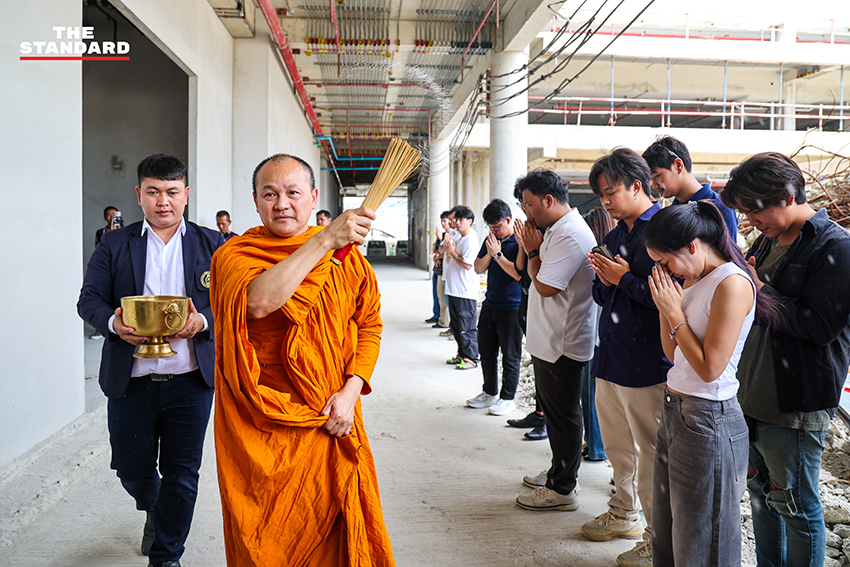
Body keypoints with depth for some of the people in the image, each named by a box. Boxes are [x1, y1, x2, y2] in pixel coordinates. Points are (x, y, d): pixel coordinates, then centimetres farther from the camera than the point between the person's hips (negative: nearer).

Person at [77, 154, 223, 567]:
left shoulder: (212, 246, 4)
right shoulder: (113, 246, 6)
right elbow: (89, 300, 2)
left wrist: (202, 321, -20)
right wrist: (114, 323, -20)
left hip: (191, 381, -1)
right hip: (130, 380, 1)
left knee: (181, 475, 5)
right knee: (132, 470, 13)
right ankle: (154, 510, 48)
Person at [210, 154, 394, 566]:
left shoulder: (346, 256, 4)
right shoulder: (234, 256, -5)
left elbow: (369, 326, 8)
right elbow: (257, 301, -28)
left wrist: (351, 391, -6)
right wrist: (324, 241, -28)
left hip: (332, 425, 2)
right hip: (262, 430, -2)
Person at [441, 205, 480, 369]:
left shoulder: (471, 240, -15)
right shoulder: (454, 234, 10)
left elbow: (467, 264, -19)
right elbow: (441, 250, 20)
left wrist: (453, 252, -12)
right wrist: (445, 246, -1)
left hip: (466, 291, -9)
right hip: (453, 288, 9)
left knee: (467, 327, -3)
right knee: (455, 325, 17)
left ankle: (471, 358, 6)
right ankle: (462, 354, 28)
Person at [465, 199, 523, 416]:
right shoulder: (491, 240, 10)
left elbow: (518, 273, -22)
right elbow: (478, 269, 10)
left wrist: (498, 254, -20)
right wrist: (489, 253, -7)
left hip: (512, 308, -7)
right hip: (490, 304, 7)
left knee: (510, 356, 3)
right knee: (486, 351, 15)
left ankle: (507, 398, 16)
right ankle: (490, 392, 30)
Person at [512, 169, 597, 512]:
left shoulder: (570, 235, -21)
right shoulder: (557, 230, 13)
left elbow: (545, 286, -22)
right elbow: (538, 278, 17)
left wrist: (533, 250, -10)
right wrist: (530, 247, 4)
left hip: (562, 345, -11)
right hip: (548, 341, 11)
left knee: (563, 416, 1)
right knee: (553, 411, 21)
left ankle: (562, 490, 13)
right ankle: (559, 473, 36)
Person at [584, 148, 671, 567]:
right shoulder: (616, 234, 14)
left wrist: (625, 278, -17)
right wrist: (604, 279, -2)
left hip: (646, 364, -9)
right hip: (611, 357, 9)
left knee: (650, 453, 2)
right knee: (617, 445, 20)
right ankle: (624, 514, 39)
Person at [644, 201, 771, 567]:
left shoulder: (733, 283, -18)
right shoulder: (691, 280, 9)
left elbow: (710, 367, -22)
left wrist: (675, 312, -15)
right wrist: (665, 307, 0)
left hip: (707, 420, -9)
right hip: (673, 411, 9)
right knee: (664, 536, 20)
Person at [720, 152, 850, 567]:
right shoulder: (767, 241, 10)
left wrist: (760, 291, -16)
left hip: (795, 407, -8)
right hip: (753, 395, 8)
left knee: (796, 506, 6)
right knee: (761, 492, 20)